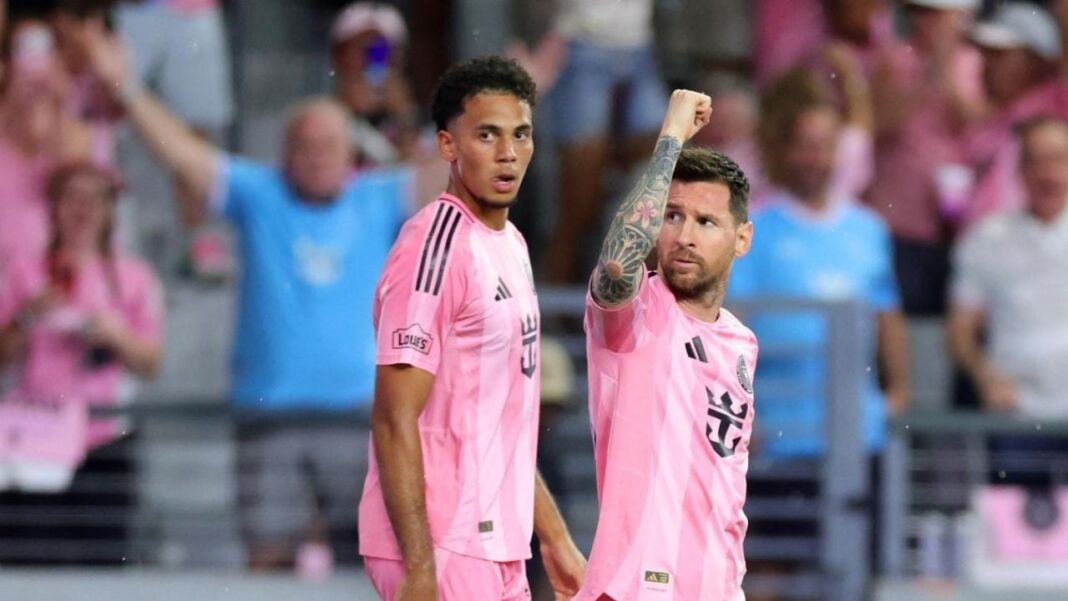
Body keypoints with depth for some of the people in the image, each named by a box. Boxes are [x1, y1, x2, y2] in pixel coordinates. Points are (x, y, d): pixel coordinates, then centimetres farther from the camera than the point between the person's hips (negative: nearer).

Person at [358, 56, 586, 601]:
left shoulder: (510, 245, 17)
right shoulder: (434, 247, -13)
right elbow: (395, 421, -18)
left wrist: (554, 537, 22)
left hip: (500, 553, 10)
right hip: (442, 551, -10)